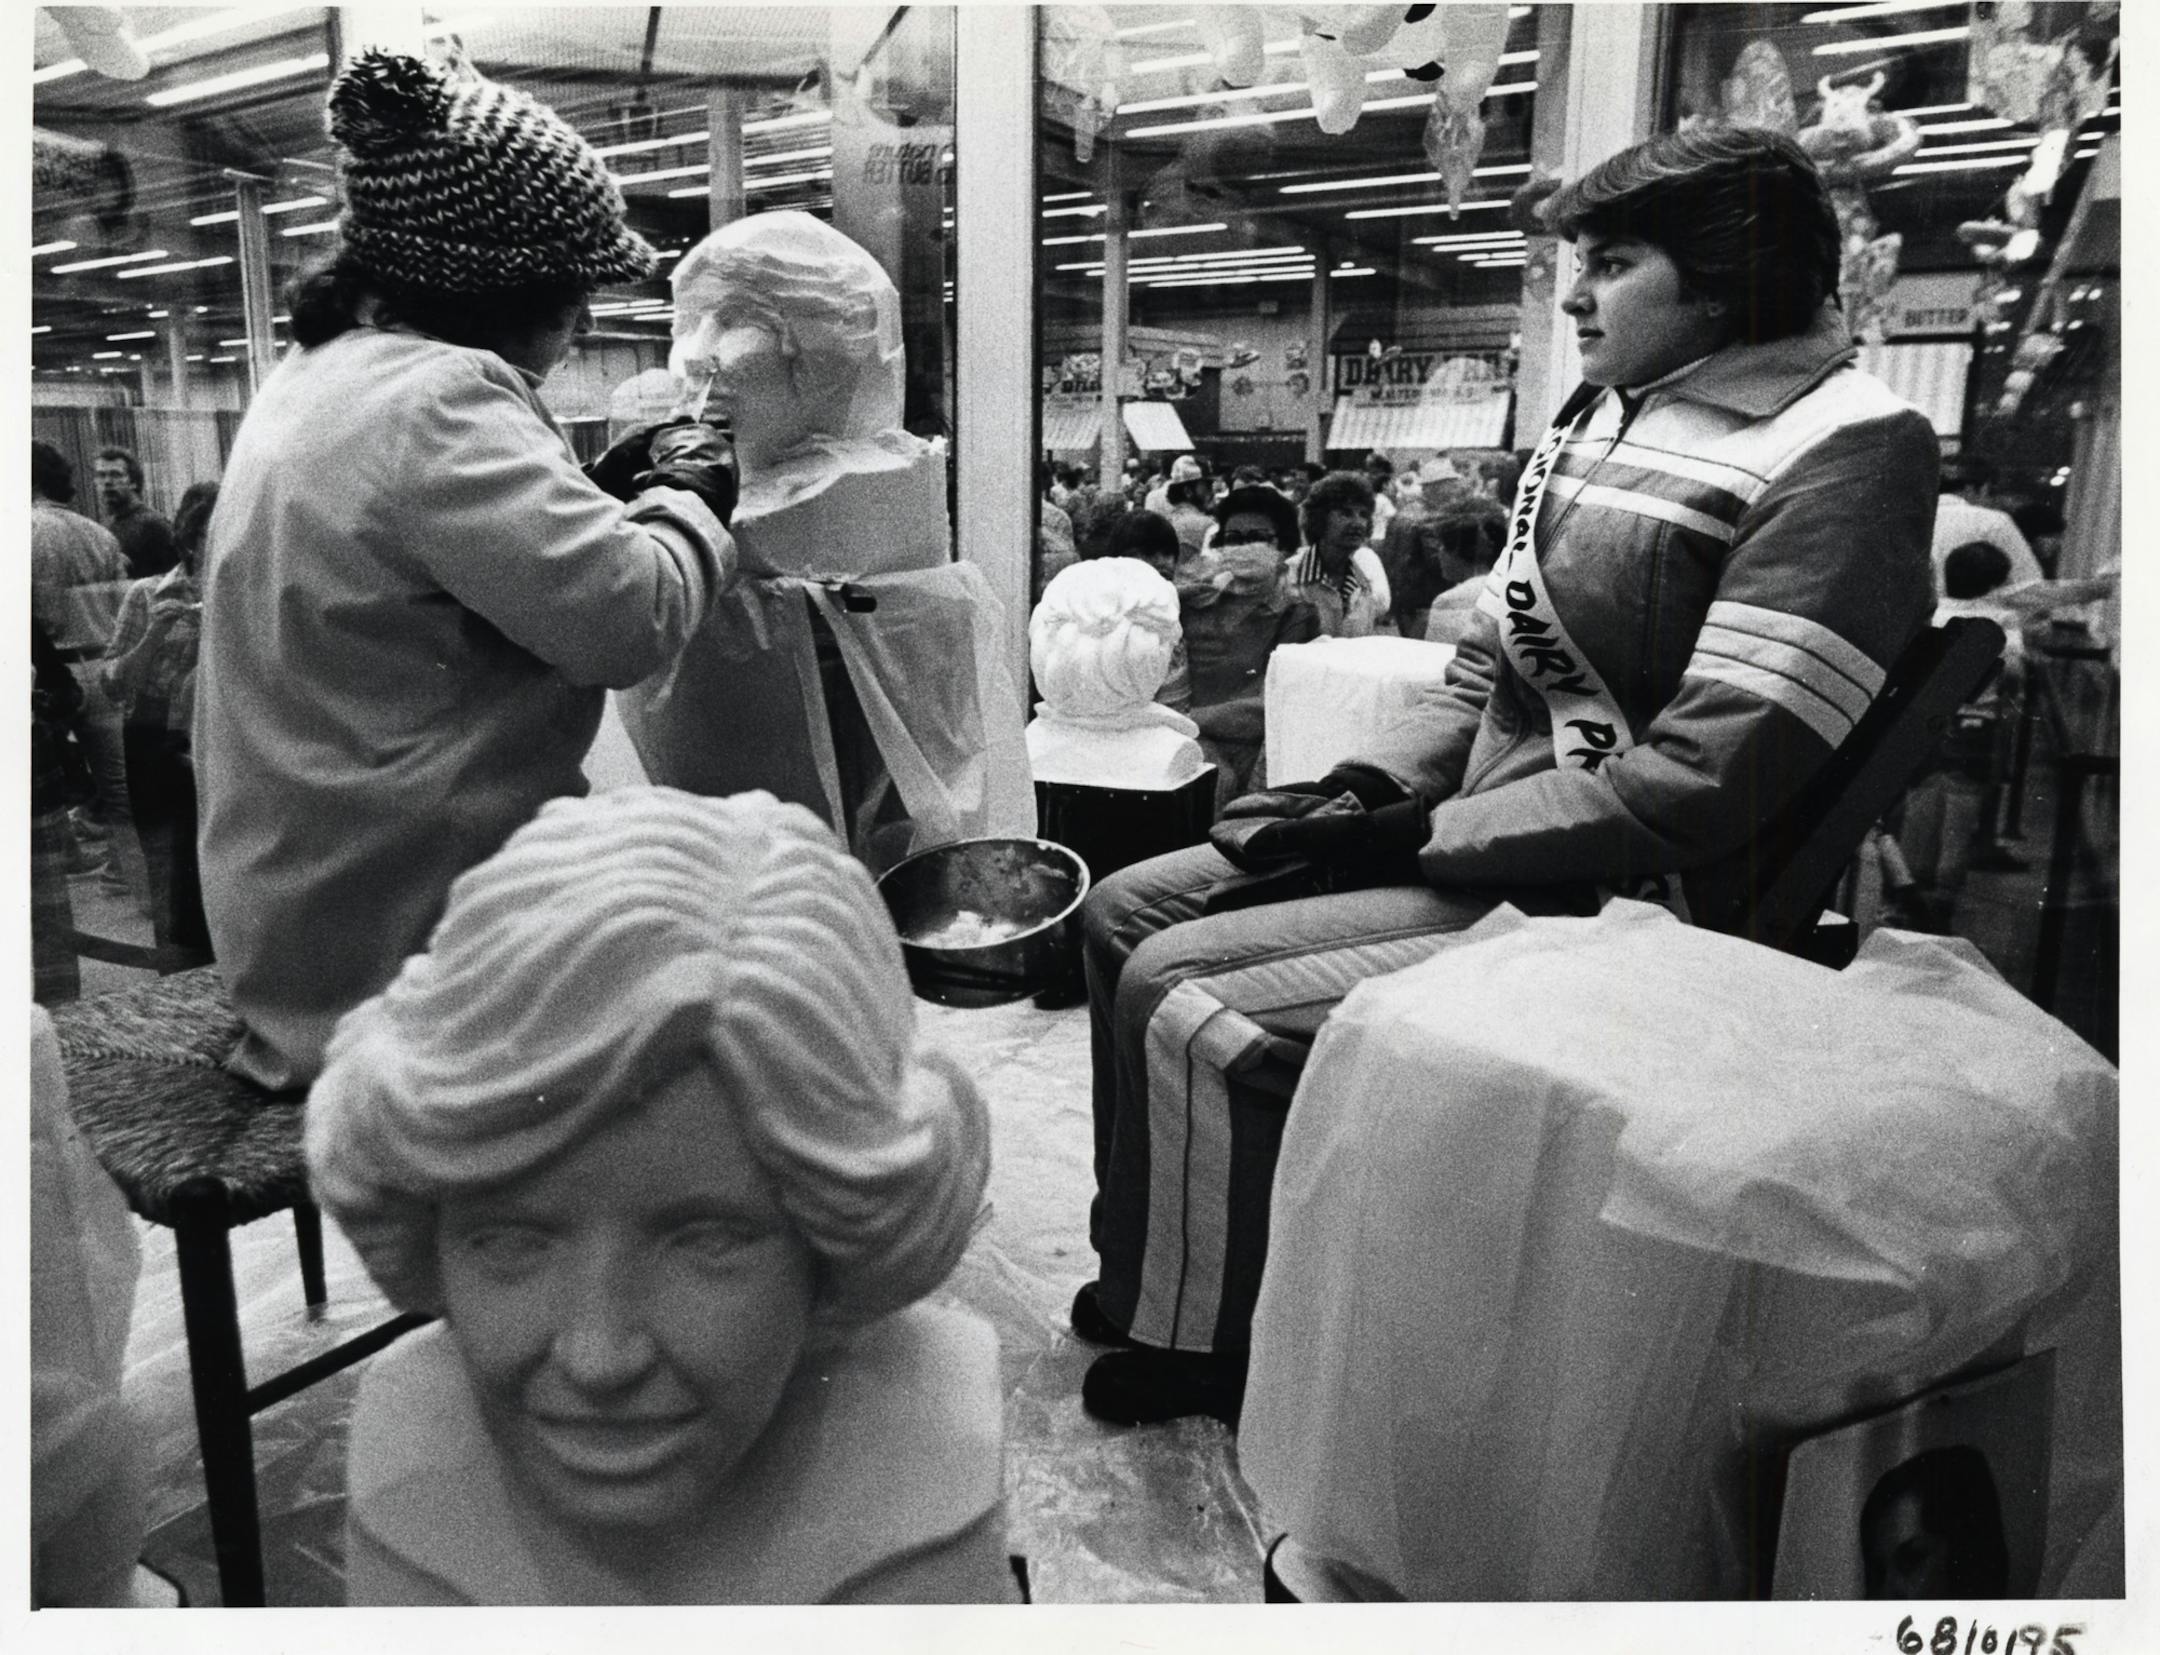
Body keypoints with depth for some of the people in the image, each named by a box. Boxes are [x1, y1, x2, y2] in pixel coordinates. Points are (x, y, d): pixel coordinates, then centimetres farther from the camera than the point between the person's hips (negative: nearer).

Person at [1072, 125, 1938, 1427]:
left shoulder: (1845, 450, -14)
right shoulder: (1603, 420, 12)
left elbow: (1703, 778, -23)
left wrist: (1422, 833, -18)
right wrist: (1371, 786, 0)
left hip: (1596, 893, -9)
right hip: (1465, 829, 9)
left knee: (1189, 1004, -20)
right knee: (1125, 912, 5)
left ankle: (1198, 1340, 7)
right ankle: (1151, 1263, 20)